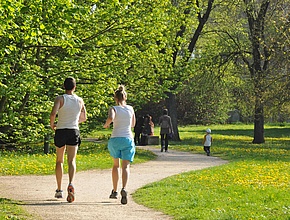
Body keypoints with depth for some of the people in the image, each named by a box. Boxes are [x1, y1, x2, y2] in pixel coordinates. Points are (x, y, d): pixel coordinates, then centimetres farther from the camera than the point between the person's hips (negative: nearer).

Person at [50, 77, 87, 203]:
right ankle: (71, 184, -32)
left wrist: (52, 125, -2)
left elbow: (53, 114, -21)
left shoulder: (60, 99, -6)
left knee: (59, 161, 14)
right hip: (74, 131, 1)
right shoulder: (80, 101, 6)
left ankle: (59, 190, 18)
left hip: (61, 131, -1)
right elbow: (84, 118, 19)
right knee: (71, 160, -6)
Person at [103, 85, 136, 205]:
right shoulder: (130, 109, 8)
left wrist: (106, 124, -4)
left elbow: (110, 118, -24)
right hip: (128, 139, 1)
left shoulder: (114, 109, -1)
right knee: (125, 166, -5)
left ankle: (114, 191, 24)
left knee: (115, 165, 19)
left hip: (115, 139, -1)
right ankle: (124, 188, -31)